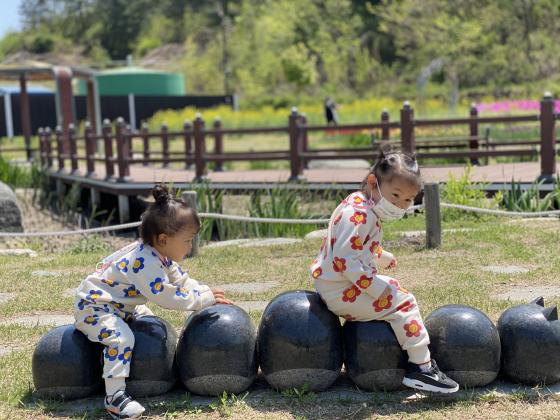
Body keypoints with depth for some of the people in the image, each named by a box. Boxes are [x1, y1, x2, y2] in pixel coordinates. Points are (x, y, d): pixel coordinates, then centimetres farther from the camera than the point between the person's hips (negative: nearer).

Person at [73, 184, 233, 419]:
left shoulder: (159, 257, 1)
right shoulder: (145, 263, -31)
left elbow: (182, 280, 7)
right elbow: (166, 296, -32)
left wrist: (208, 293, -6)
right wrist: (204, 300, -25)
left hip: (120, 305, 11)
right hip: (93, 306, -11)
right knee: (121, 338, -31)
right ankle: (114, 396, -26)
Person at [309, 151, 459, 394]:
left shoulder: (359, 204, 11)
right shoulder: (359, 215, -23)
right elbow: (345, 260, -31)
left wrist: (381, 256, 26)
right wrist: (378, 289, -27)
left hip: (331, 284, 11)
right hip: (340, 291, -11)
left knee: (392, 287, 25)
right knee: (402, 303, -10)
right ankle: (420, 367, -4)